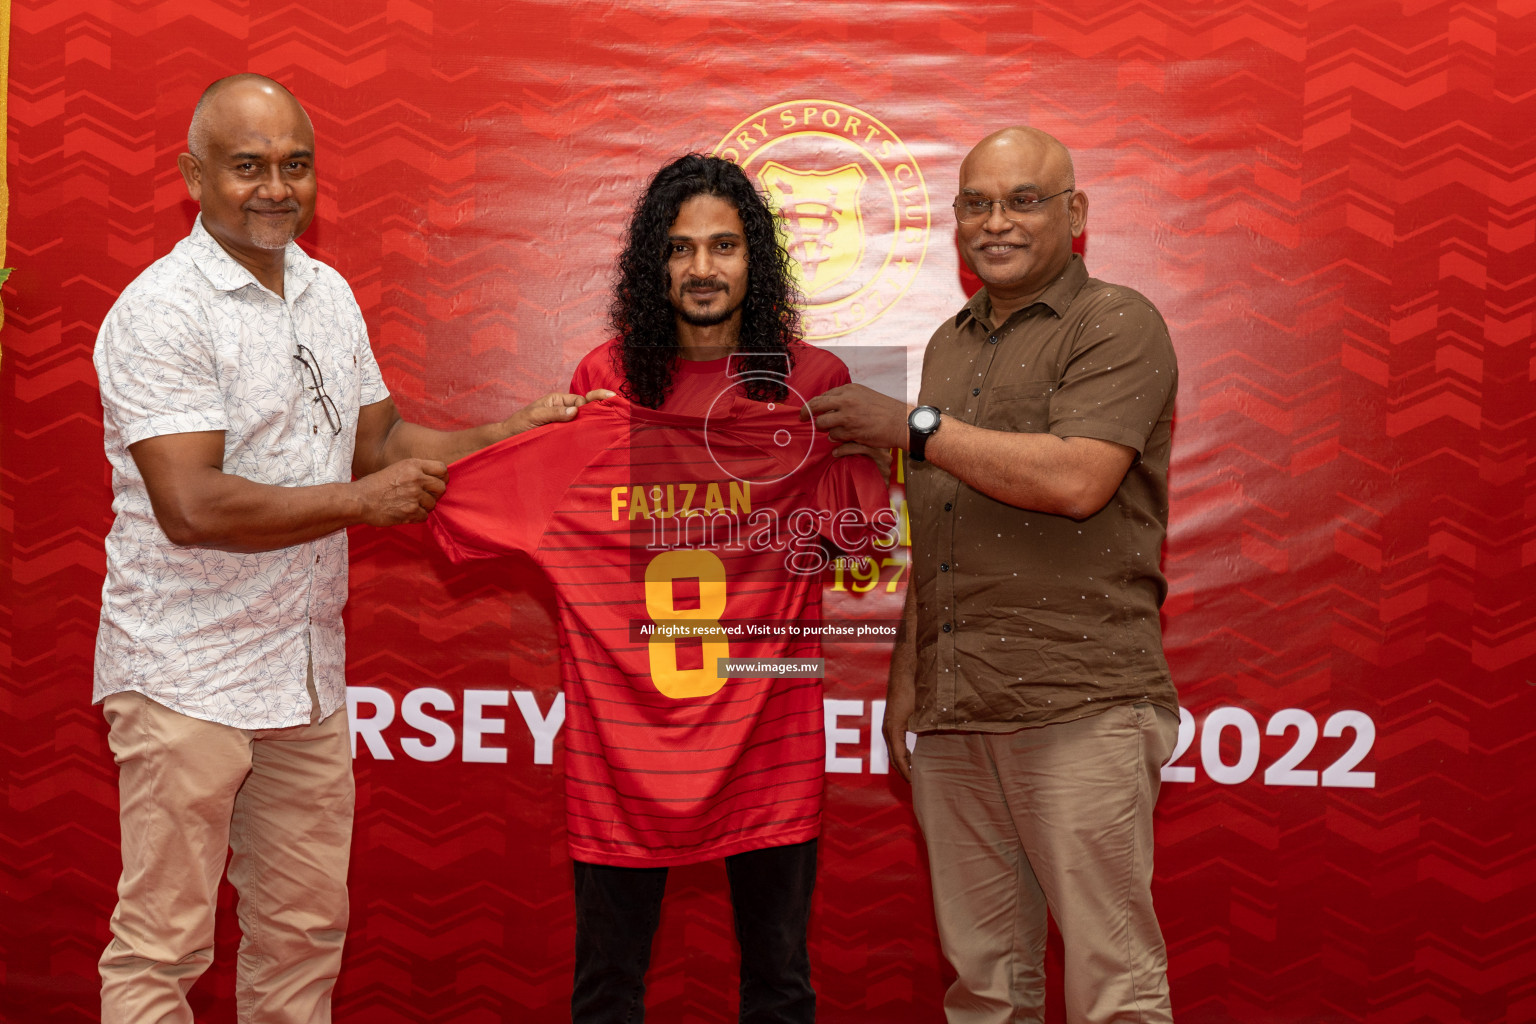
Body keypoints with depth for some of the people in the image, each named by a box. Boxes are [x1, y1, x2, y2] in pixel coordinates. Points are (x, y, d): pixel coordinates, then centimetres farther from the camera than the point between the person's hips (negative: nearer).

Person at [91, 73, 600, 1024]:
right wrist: (363, 501, -16)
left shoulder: (330, 294, 11)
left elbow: (376, 437, 19)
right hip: (187, 677, -7)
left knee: (305, 928, 15)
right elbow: (191, 507, -23)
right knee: (161, 945, 1)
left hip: (306, 668, 7)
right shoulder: (160, 312, -14)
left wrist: (513, 434, 8)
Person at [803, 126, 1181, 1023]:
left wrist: (913, 427, -10)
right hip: (951, 712, 7)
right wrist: (907, 672, 16)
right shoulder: (950, 344, 20)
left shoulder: (1118, 326, -2)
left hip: (1078, 705, -6)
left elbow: (1076, 480, -18)